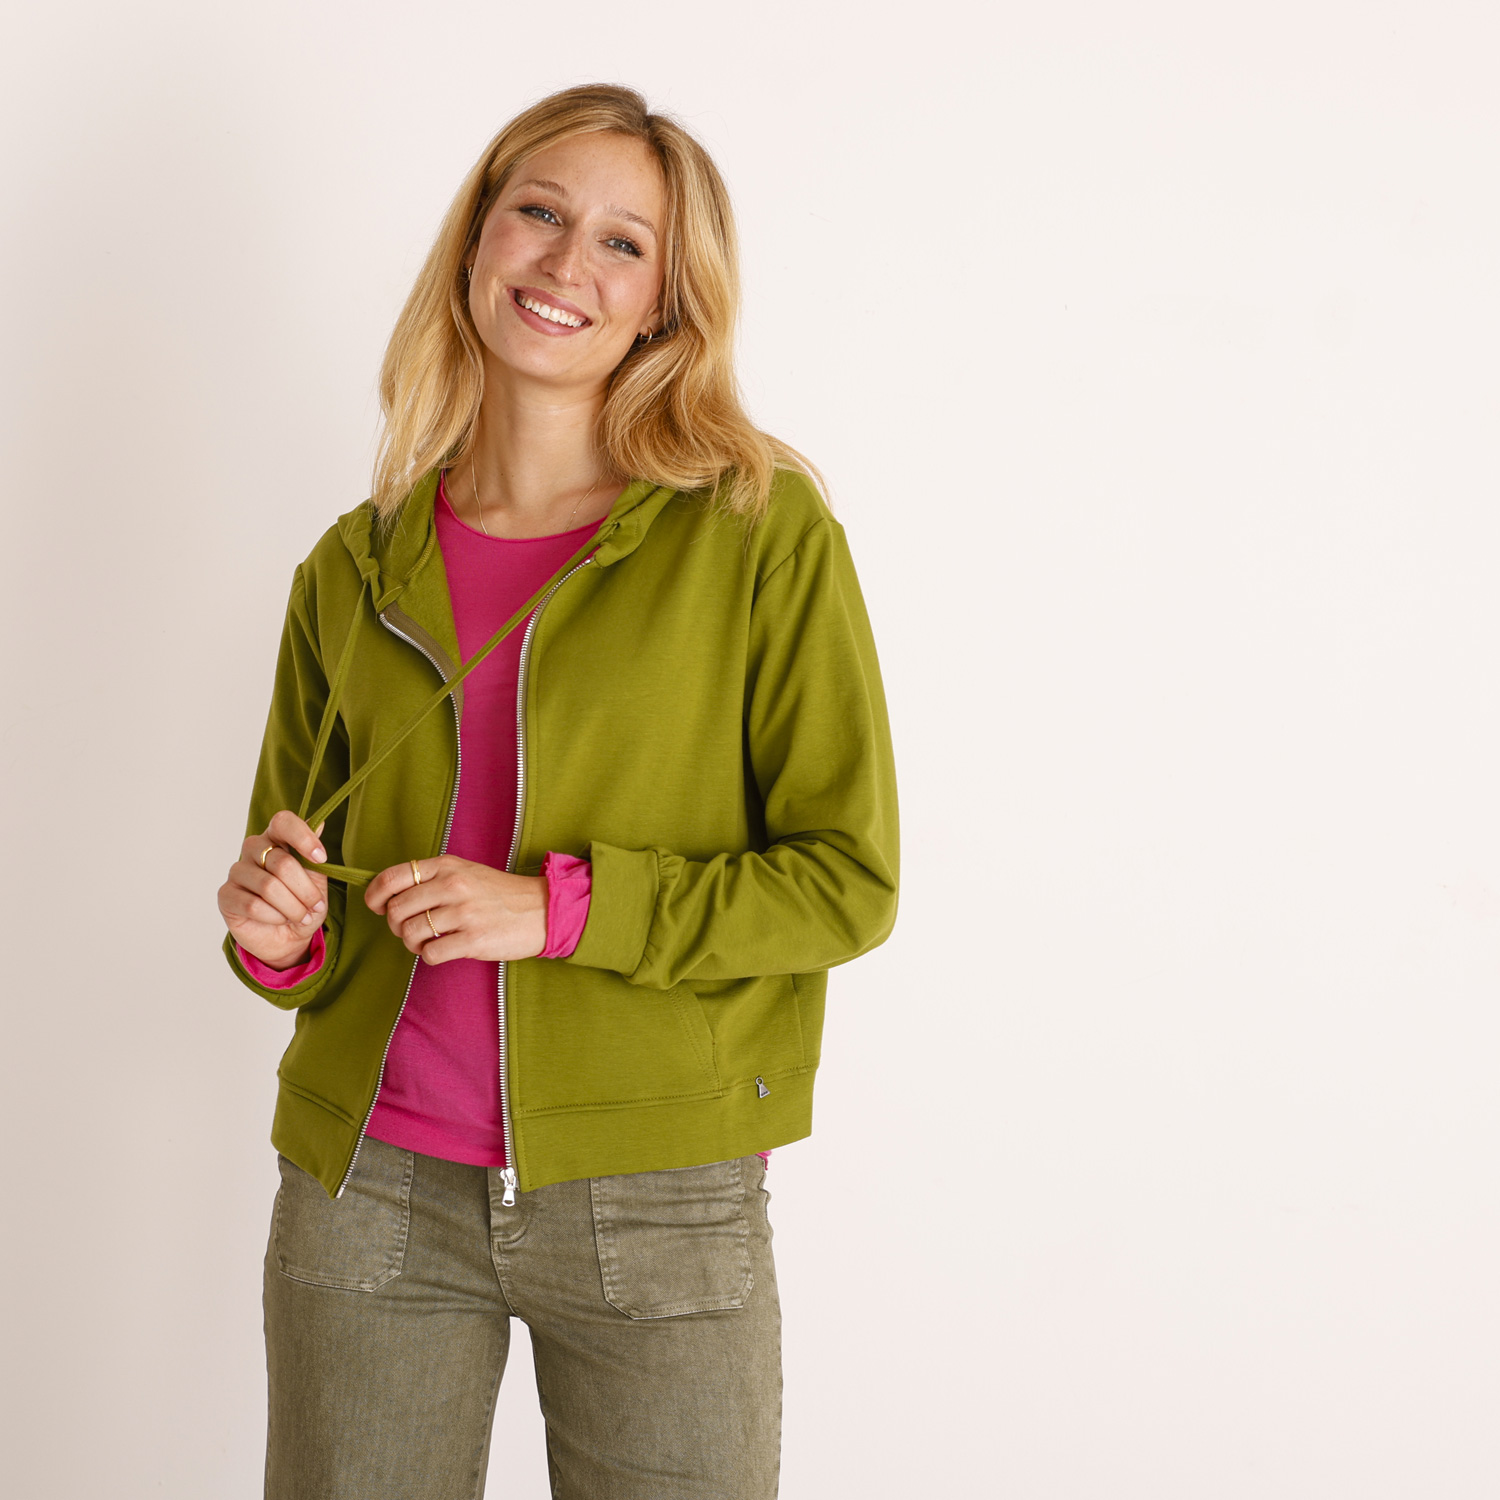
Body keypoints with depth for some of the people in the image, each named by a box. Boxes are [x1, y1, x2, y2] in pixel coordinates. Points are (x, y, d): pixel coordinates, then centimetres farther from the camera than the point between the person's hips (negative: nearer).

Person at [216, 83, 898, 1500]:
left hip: (654, 1211, -2)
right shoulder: (353, 571, 6)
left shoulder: (761, 532, -5)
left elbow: (847, 878, -6)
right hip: (367, 1191, 3)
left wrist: (560, 907, -17)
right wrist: (280, 939, -7)